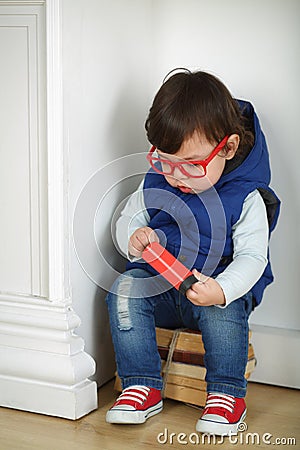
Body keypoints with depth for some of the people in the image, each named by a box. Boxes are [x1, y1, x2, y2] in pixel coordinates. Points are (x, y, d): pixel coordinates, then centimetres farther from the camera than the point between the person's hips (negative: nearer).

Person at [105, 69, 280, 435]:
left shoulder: (245, 198, -13)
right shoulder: (155, 184, 0)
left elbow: (252, 258, -18)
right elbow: (126, 220, 10)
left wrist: (221, 290, -38)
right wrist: (133, 238, -16)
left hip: (220, 290, -4)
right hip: (159, 284, 4)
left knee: (224, 310, -35)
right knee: (124, 290, -23)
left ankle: (227, 394, -17)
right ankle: (142, 387, -16)